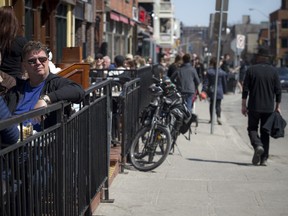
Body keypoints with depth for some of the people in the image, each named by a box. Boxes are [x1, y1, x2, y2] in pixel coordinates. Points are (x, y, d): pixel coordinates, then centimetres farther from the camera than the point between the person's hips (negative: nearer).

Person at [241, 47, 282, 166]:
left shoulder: (251, 70, -2)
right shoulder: (273, 71, 1)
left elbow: (245, 89, -4)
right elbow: (278, 91, 1)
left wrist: (244, 105, 2)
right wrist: (277, 106, 10)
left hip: (254, 107, -2)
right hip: (269, 107, 2)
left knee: (252, 128, 12)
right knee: (265, 132, 10)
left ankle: (258, 145, -17)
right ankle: (264, 158, 7)